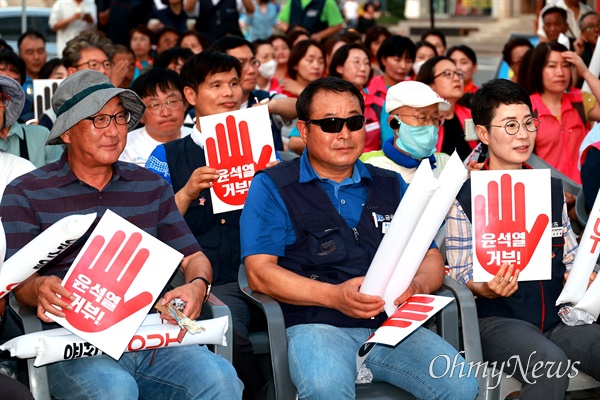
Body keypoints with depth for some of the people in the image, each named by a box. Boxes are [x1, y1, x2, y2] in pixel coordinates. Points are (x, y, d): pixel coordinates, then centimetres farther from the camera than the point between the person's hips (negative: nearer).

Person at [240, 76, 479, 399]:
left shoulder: (391, 186, 22)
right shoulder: (271, 187, 9)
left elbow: (431, 259, 18)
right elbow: (260, 272, -2)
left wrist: (414, 285, -8)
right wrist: (334, 296, -16)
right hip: (317, 324, -4)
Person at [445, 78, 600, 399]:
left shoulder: (552, 189, 16)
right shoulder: (465, 198, 0)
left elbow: (570, 259, 19)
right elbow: (461, 273, 0)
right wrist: (486, 288, -21)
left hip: (557, 318, 5)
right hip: (498, 321, -5)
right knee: (551, 364, -34)